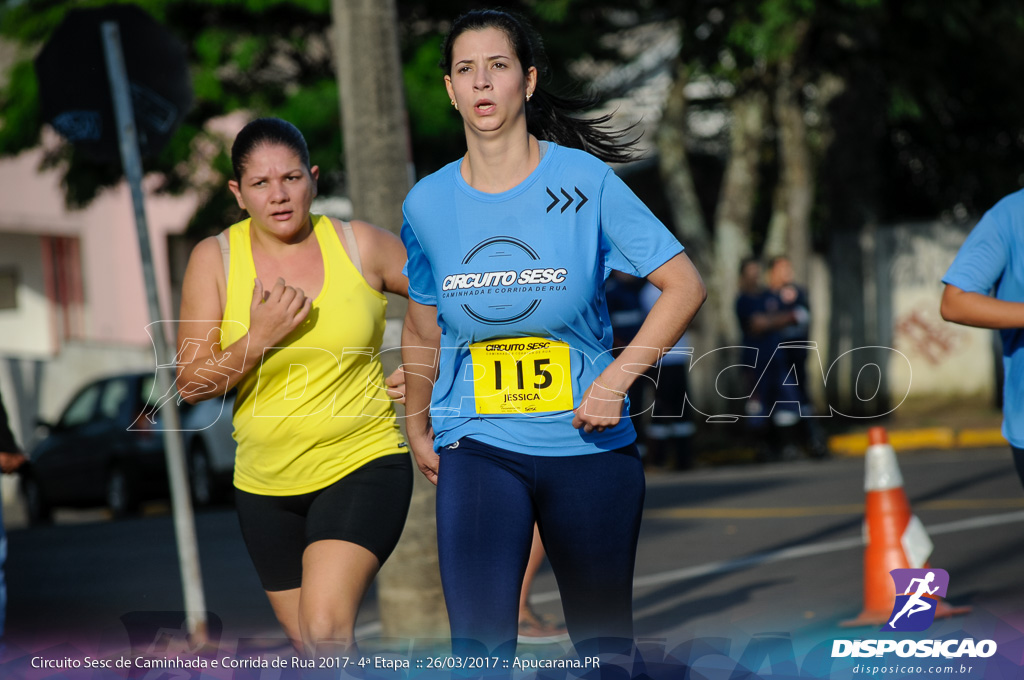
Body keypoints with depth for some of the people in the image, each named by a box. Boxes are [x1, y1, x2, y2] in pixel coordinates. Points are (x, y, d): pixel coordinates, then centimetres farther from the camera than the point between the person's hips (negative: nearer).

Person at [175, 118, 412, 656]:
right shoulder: (215, 258, -2)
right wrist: (258, 339, -20)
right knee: (308, 647, 12)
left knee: (325, 630, -24)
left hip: (364, 467, -3)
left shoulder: (359, 245, -4)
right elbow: (191, 385, -7)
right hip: (266, 485, 3)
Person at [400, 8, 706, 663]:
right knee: (478, 644, -16)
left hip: (590, 444, 0)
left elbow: (686, 285, -5)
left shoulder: (583, 180, -6)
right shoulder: (428, 203, 2)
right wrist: (417, 428, 26)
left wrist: (618, 376, -15)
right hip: (478, 447, 0)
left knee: (602, 638, 11)